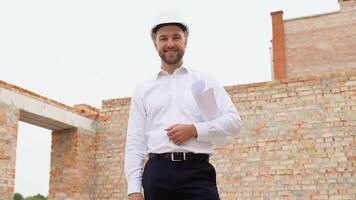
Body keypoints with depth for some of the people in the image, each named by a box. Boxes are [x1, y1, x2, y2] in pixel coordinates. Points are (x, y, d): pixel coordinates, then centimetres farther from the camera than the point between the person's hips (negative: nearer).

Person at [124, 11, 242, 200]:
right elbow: (134, 142, 10)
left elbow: (233, 121, 5)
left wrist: (195, 129, -10)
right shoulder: (143, 90, 15)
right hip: (157, 173, 1)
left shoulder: (205, 82, 12)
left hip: (197, 171, -1)